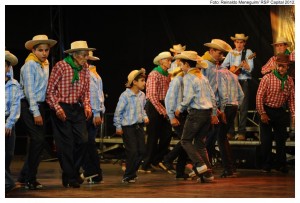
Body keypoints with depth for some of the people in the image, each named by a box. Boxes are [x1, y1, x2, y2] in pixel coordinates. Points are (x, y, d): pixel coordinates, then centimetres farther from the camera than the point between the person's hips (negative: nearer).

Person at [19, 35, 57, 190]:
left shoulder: (45, 64, 15)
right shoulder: (30, 65, -10)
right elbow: (29, 90, -14)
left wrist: (40, 111, 7)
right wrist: (35, 112, -18)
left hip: (40, 106, 8)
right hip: (29, 107, -8)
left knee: (39, 141, 9)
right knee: (38, 139, -12)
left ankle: (25, 176, 19)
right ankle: (29, 179, -6)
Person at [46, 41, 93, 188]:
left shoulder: (85, 69, 6)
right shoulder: (61, 66, -12)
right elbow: (50, 90, -10)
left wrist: (87, 106, 1)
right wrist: (57, 108, -18)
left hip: (77, 109, 5)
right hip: (61, 109, -5)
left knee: (83, 140, -2)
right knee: (66, 143, -3)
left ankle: (74, 171, 19)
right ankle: (69, 178, 8)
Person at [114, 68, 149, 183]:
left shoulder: (142, 95, 6)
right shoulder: (125, 95, -14)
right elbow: (118, 112, -10)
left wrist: (145, 117, 4)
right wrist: (118, 127, -11)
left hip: (139, 126, 7)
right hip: (128, 127, -7)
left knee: (141, 150, 6)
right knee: (132, 152, -7)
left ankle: (132, 173, 23)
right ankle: (128, 177, 7)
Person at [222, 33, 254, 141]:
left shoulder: (248, 52, 2)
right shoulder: (231, 53, 12)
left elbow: (251, 68, -10)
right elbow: (223, 66, 11)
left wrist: (246, 66, -31)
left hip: (244, 81, -3)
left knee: (243, 107, -5)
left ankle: (241, 132, -3)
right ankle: (230, 131, 6)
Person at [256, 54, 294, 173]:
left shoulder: (289, 81, 2)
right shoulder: (267, 78, -11)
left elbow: (292, 100, 6)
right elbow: (259, 96, -11)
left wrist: (294, 116, -1)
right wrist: (262, 113, -13)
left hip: (280, 112, 4)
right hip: (267, 111, -4)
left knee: (281, 139, 9)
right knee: (266, 140, 1)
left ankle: (281, 165, 21)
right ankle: (266, 166, 11)